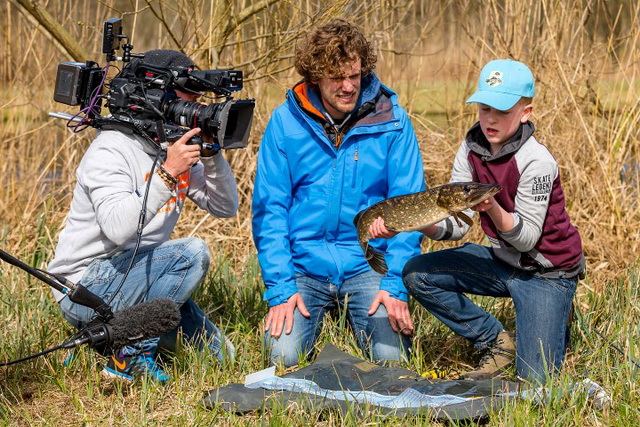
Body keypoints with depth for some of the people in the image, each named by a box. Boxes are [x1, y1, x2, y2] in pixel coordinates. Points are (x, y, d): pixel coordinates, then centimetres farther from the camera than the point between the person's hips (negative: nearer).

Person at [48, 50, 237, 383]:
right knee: (192, 253, -28)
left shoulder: (177, 148, 5)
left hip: (134, 275, 8)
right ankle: (130, 355, -20)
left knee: (218, 351, 3)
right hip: (84, 288, -8)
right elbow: (118, 228, -34)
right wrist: (167, 174, -37)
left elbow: (225, 208, 5)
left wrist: (212, 156, -10)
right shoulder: (110, 150, -19)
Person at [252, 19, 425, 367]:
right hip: (304, 264, 0)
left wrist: (396, 285, -12)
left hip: (368, 263, 0)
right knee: (284, 355, -18)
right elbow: (269, 208, -3)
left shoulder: (390, 120, -4)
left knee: (391, 356, -18)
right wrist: (280, 287, -12)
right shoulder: (286, 121, -3)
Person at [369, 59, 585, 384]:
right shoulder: (472, 150, -4)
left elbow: (527, 238, -21)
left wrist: (493, 208, -39)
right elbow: (455, 224, -6)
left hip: (547, 272, -6)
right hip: (501, 260, 7)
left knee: (534, 378, -15)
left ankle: (558, 327, 22)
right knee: (417, 274, -9)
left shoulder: (536, 161, -23)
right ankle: (497, 342, 4)